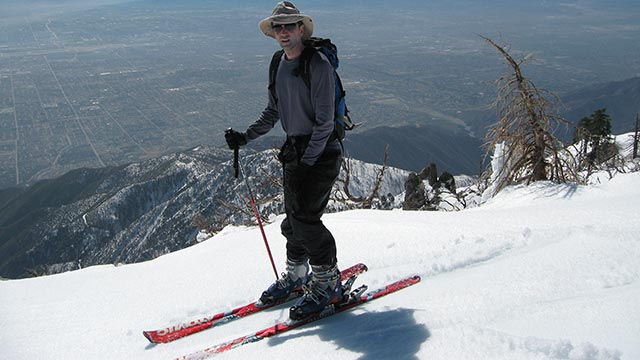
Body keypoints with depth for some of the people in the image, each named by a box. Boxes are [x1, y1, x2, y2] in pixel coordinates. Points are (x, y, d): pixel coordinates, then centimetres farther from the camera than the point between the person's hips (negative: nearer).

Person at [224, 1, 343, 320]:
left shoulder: (318, 64, -15)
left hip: (321, 151, -7)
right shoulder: (279, 66, 9)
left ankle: (328, 283, 7)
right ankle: (296, 275, 30)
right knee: (292, 218, 11)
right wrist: (245, 137, 5)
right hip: (294, 150, 7)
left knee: (305, 217, -10)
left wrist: (307, 162, -18)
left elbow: (324, 121, -17)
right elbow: (273, 112, 17)